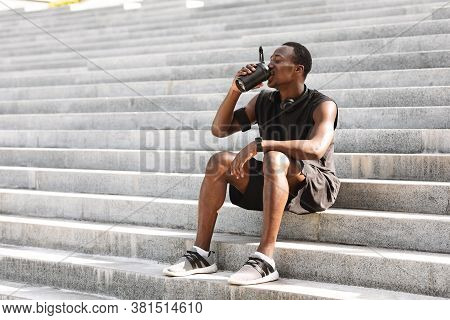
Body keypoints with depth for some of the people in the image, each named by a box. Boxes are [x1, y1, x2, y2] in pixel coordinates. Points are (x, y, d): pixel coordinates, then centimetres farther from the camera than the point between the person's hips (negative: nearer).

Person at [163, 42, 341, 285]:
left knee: (275, 158, -36)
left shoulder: (322, 105, -11)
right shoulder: (263, 101, 10)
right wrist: (235, 90, -3)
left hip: (315, 185, -7)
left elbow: (316, 148, -31)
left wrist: (259, 144, -35)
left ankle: (264, 260, -40)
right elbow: (219, 129, 11)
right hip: (274, 184, 7)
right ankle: (201, 254, -13)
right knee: (220, 161, -12)